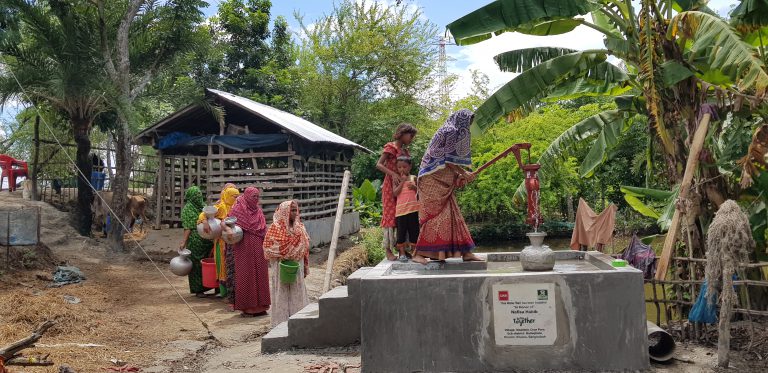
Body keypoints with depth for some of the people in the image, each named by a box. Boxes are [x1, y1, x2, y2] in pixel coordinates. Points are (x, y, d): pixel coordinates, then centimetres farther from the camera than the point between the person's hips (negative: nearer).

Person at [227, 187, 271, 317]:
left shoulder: (258, 211, 13)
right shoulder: (238, 209, -4)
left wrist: (265, 246, 12)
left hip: (258, 248, 6)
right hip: (244, 248, -5)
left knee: (259, 275, 6)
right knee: (245, 276, 0)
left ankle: (259, 306, 15)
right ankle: (245, 307, 9)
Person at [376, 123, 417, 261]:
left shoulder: (405, 150, 16)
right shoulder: (391, 147, -5)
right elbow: (379, 164, -13)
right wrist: (393, 174, -26)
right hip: (391, 185, -7)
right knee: (390, 215, -5)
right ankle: (388, 250, -1)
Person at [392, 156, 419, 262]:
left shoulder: (413, 178, 8)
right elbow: (395, 193, -11)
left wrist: (414, 187, -8)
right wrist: (402, 181, -12)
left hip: (413, 208, 2)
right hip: (401, 209, -2)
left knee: (414, 230, 6)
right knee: (401, 231, 0)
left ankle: (413, 251, 17)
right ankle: (402, 253, 8)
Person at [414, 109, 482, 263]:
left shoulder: (454, 133, 20)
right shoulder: (451, 132, -10)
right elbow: (448, 159, -15)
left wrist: (460, 176, 10)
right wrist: (464, 174, -8)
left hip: (443, 183, 10)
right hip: (434, 180, -10)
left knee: (452, 215, 8)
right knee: (434, 215, -10)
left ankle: (465, 252, 11)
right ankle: (419, 253, -7)